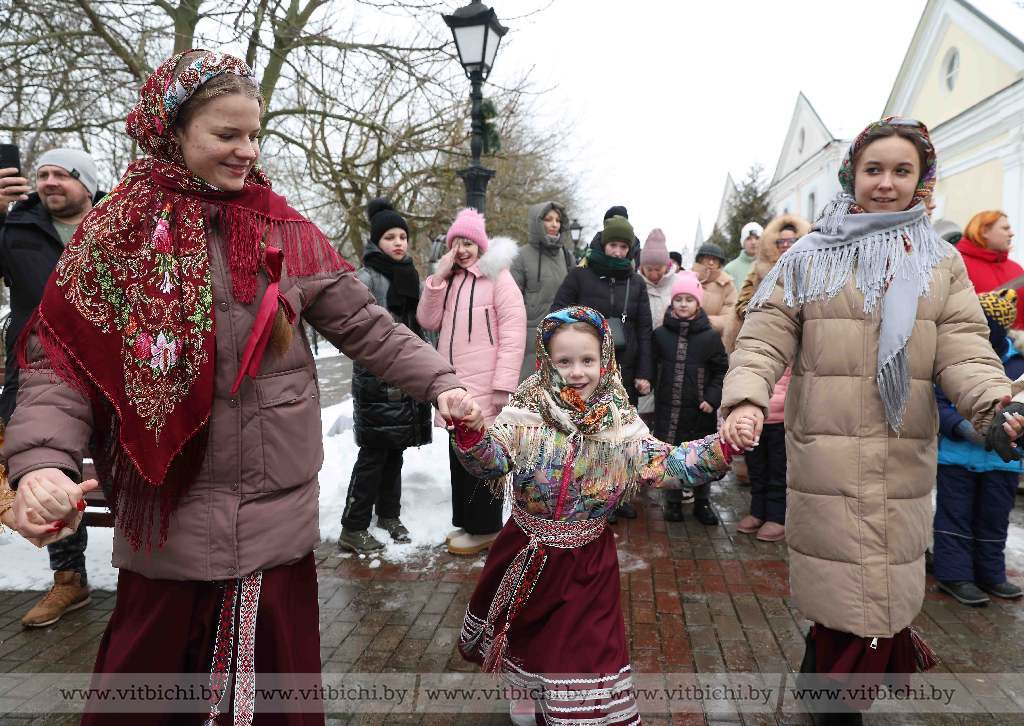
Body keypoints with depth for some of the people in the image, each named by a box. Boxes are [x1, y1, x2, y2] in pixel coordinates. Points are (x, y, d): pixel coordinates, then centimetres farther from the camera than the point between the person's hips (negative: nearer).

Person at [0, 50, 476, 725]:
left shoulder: (289, 234, 3)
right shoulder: (115, 234, -2)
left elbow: (367, 327, 1)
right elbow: (60, 363, -4)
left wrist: (441, 383, -11)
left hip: (279, 515, 1)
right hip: (165, 520, -1)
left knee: (280, 665, 14)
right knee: (147, 667, 16)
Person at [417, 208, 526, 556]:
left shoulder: (497, 276, -6)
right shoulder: (449, 280, 15)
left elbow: (513, 332, -14)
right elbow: (428, 321, 6)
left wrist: (504, 383, -19)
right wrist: (438, 277, -4)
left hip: (484, 387, -7)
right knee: (460, 457, 14)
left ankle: (485, 529, 13)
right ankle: (467, 523, 27)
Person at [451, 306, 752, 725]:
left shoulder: (619, 422, -9)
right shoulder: (527, 412, -14)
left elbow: (668, 464, -12)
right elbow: (489, 462, -24)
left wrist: (724, 447, -26)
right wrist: (470, 431, -46)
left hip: (586, 560, 0)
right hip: (525, 551, 1)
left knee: (586, 642, 8)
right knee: (519, 628, 22)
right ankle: (524, 689, 52)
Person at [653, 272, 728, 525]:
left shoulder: (710, 336, -2)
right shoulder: (661, 334, 1)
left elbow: (722, 370, 2)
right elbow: (652, 367, 9)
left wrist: (712, 398, -7)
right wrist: (655, 392, 1)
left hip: (699, 410, 0)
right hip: (667, 409, 1)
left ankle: (702, 502, 26)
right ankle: (672, 501, 24)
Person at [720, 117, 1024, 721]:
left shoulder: (942, 263, 13)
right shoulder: (812, 257, 4)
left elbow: (963, 348, 3)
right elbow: (766, 339, -3)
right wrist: (746, 399, -21)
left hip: (905, 456, 3)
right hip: (825, 450, -2)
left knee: (888, 577, 7)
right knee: (838, 578, 2)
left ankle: (826, 668, 31)